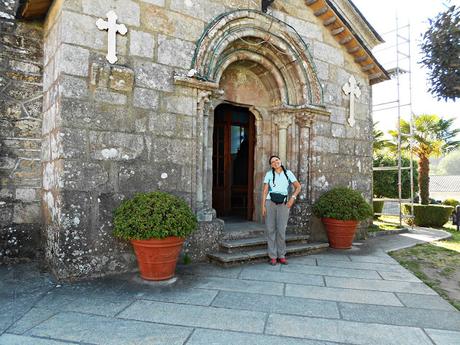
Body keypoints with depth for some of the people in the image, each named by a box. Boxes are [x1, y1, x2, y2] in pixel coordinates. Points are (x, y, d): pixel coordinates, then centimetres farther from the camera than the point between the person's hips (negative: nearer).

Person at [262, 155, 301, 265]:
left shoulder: (288, 173, 5)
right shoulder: (269, 174, 3)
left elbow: (298, 186, 6)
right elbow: (265, 191, 1)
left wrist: (293, 197, -9)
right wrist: (263, 206, -6)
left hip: (283, 204, 0)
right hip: (270, 203, 0)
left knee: (281, 230, -3)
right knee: (271, 230, 2)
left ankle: (281, 255, 13)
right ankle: (272, 256, 10)